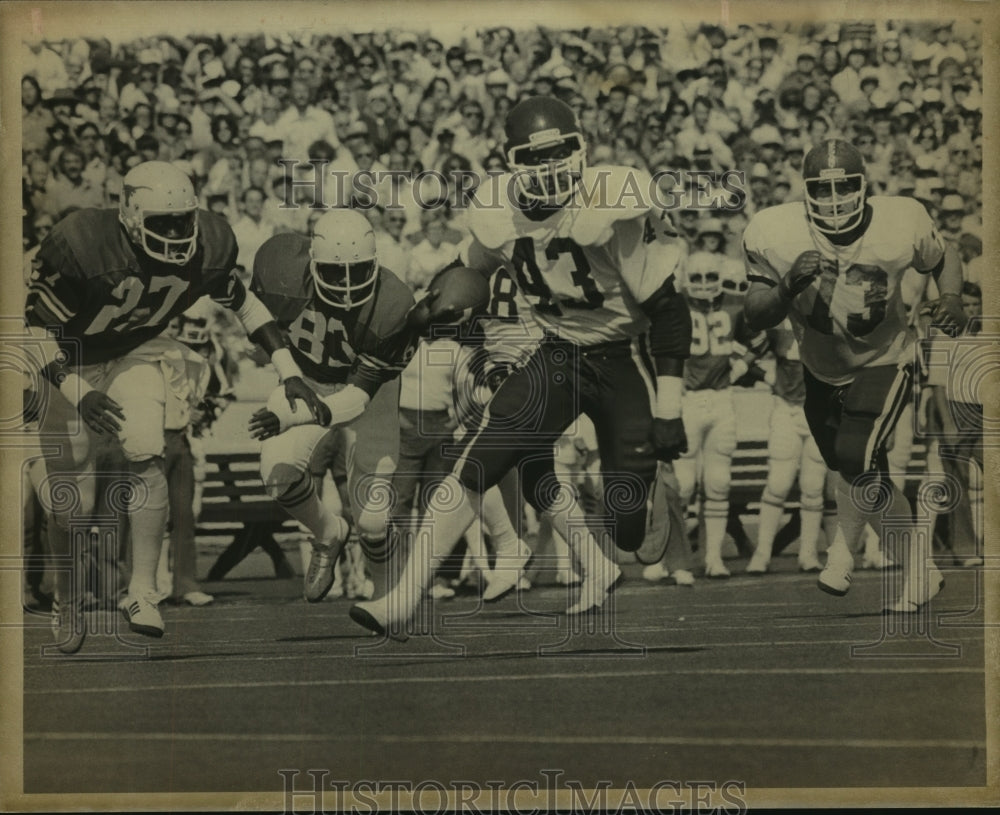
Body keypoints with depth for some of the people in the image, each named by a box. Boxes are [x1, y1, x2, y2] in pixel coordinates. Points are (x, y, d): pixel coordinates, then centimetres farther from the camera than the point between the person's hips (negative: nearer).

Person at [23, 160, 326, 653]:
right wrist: (79, 395, -37)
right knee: (73, 501, 1)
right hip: (75, 367, -2)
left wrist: (288, 372, -6)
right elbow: (38, 328, -24)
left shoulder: (206, 248, -20)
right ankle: (67, 598, 31)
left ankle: (143, 591, -12)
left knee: (146, 455, -26)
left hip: (138, 354, 2)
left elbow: (242, 302, -1)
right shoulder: (82, 248, -33)